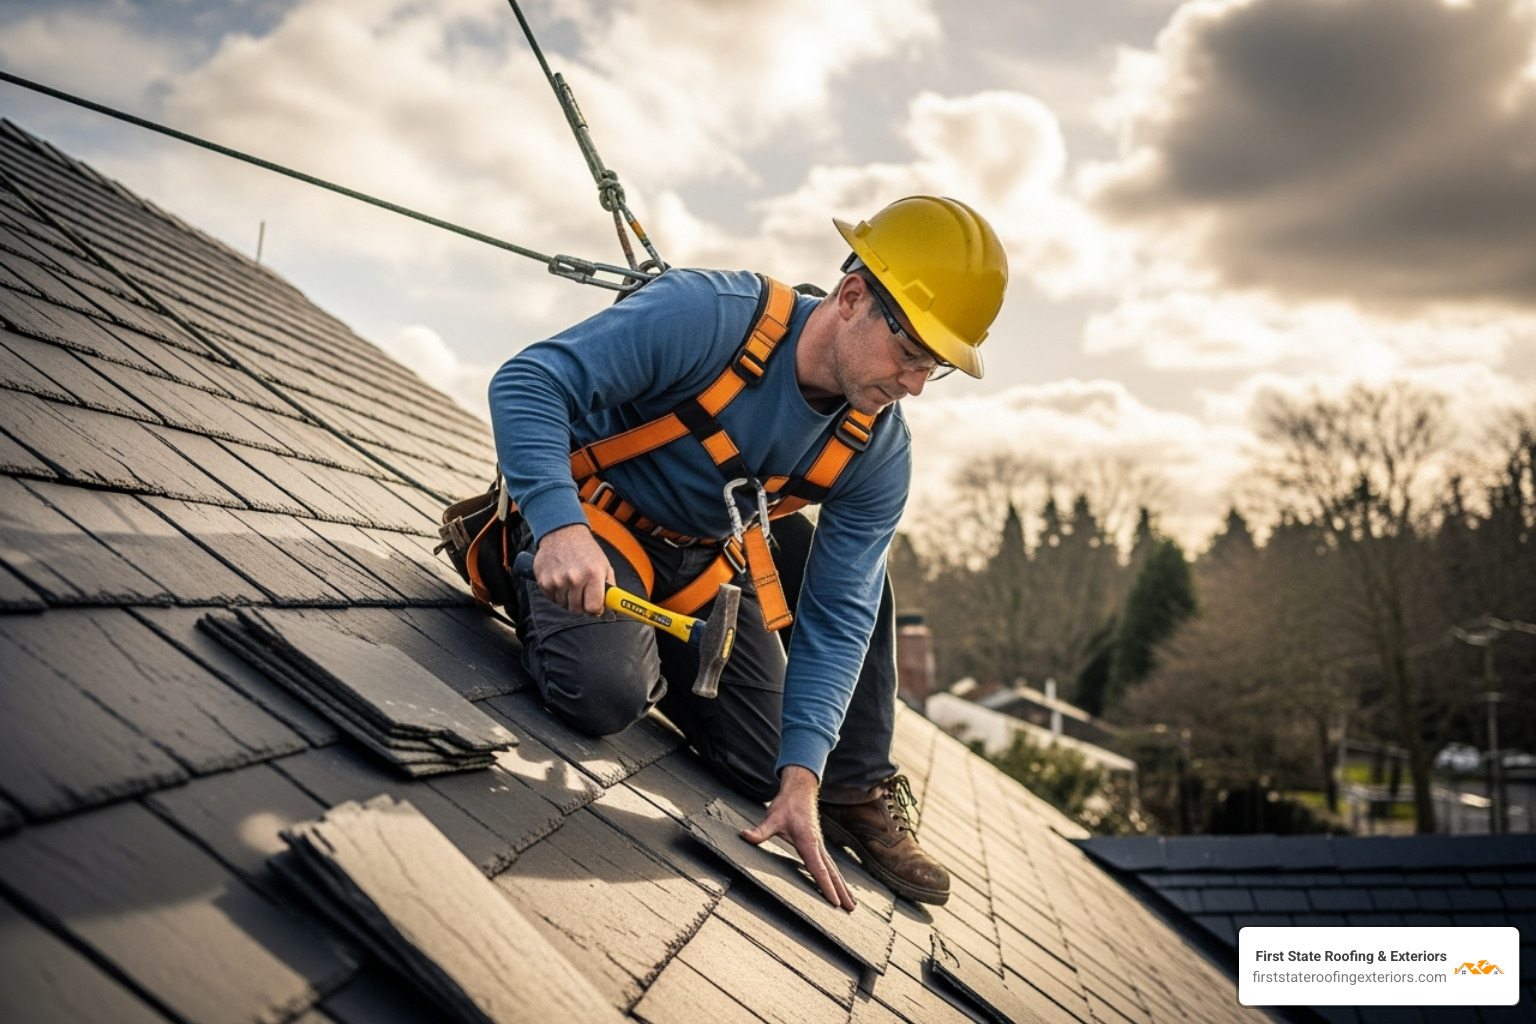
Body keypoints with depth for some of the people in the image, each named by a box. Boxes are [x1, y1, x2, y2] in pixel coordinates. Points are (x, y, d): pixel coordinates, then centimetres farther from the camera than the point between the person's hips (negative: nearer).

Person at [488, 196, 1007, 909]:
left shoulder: (879, 455, -13)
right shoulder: (711, 316, -30)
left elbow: (836, 616, -11)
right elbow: (528, 383, -31)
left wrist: (802, 776, -20)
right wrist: (560, 526, -46)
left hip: (708, 561, 5)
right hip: (584, 526, -5)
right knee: (605, 695, -30)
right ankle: (532, 589, -1)